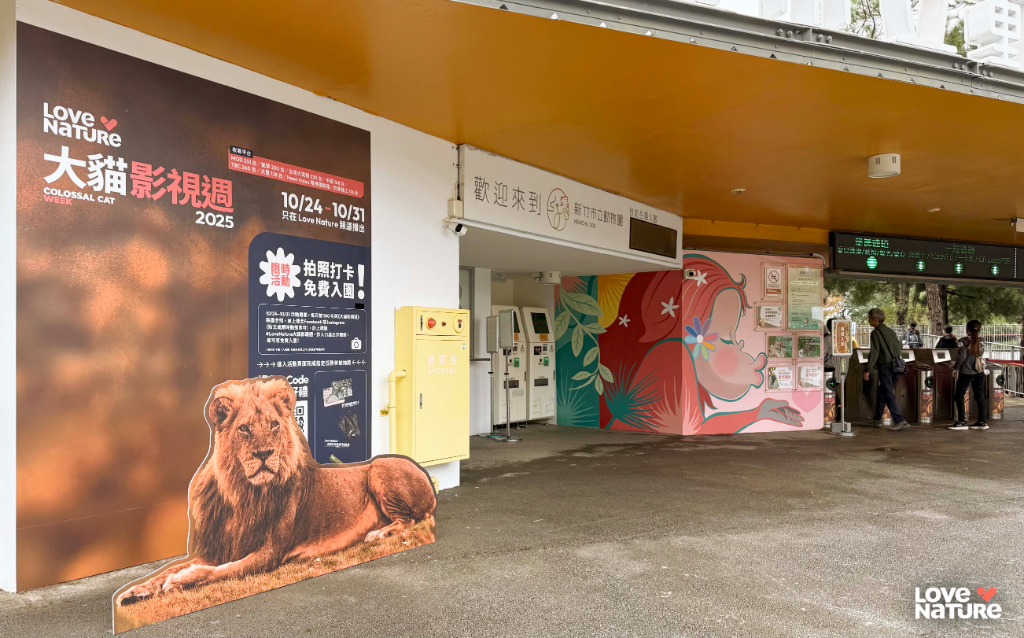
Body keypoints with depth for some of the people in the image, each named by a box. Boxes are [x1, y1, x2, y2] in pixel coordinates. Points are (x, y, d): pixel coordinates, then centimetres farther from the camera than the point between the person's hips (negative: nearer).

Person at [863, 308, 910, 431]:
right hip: (894, 366, 9)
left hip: (884, 367, -8)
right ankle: (877, 419, 25)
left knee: (888, 395, -7)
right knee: (882, 392, 17)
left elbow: (874, 352, -17)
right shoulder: (890, 331, 13)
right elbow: (899, 347, 19)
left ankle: (900, 421, -13)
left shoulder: (876, 333, -11)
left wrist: (868, 370, -16)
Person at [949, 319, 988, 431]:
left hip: (966, 372, -5)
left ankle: (962, 422, 2)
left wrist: (955, 368, -5)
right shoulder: (981, 341, 2)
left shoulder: (964, 341, -13)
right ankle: (982, 422, 13)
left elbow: (961, 357, -17)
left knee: (959, 396, 5)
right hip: (979, 372, 5)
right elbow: (981, 354, 9)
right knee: (980, 396, 10)